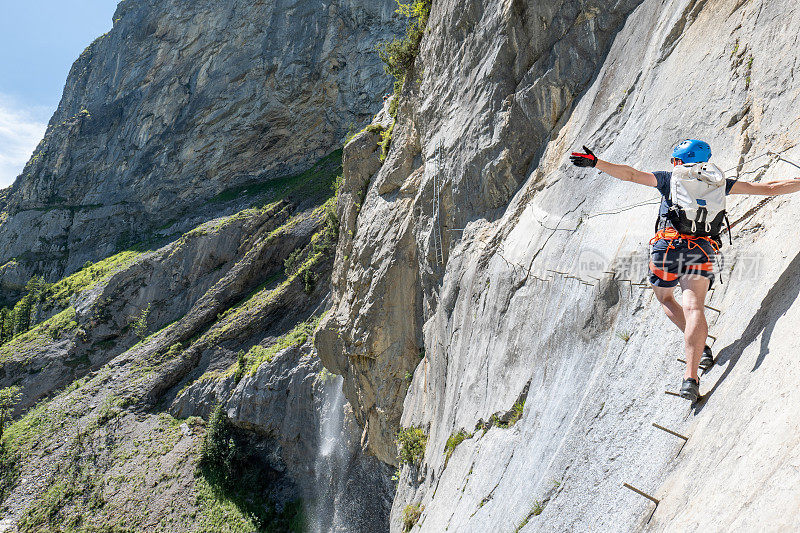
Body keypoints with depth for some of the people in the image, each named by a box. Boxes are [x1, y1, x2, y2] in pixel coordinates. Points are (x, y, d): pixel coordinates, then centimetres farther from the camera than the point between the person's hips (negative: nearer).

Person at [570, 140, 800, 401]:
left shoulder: (671, 177, 15)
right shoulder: (720, 182, 22)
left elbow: (631, 174, 8)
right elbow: (769, 188, 24)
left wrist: (596, 162, 10)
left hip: (669, 243, -1)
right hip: (703, 249, 2)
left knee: (664, 297, 21)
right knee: (694, 306, -9)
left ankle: (700, 347, 8)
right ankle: (691, 377, -21)